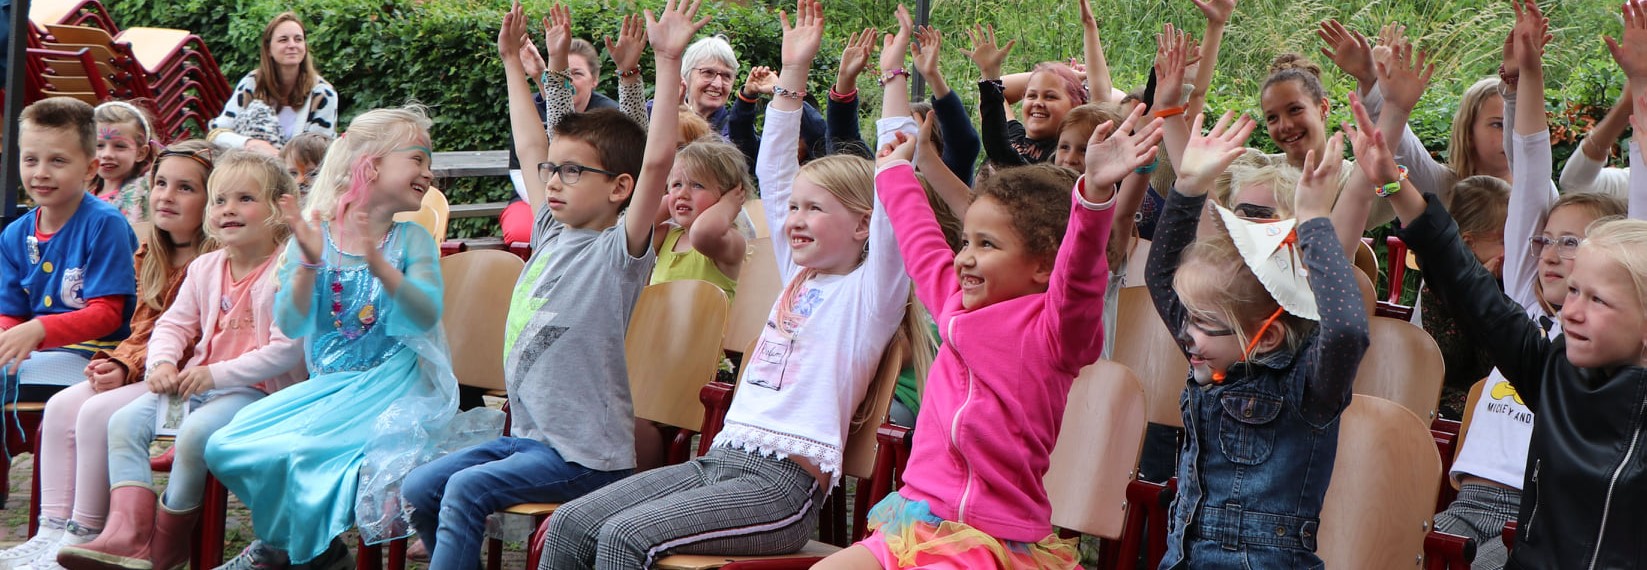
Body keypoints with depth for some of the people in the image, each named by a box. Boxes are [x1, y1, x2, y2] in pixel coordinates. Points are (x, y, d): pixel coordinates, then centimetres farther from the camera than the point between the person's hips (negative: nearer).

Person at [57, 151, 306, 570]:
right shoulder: (205, 268, 14)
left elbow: (287, 349, -19)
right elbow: (173, 324, 16)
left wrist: (215, 374, -19)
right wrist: (162, 363, -8)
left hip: (255, 389, -8)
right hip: (195, 382, 8)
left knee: (195, 432, -32)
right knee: (125, 421, -12)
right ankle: (127, 534, -24)